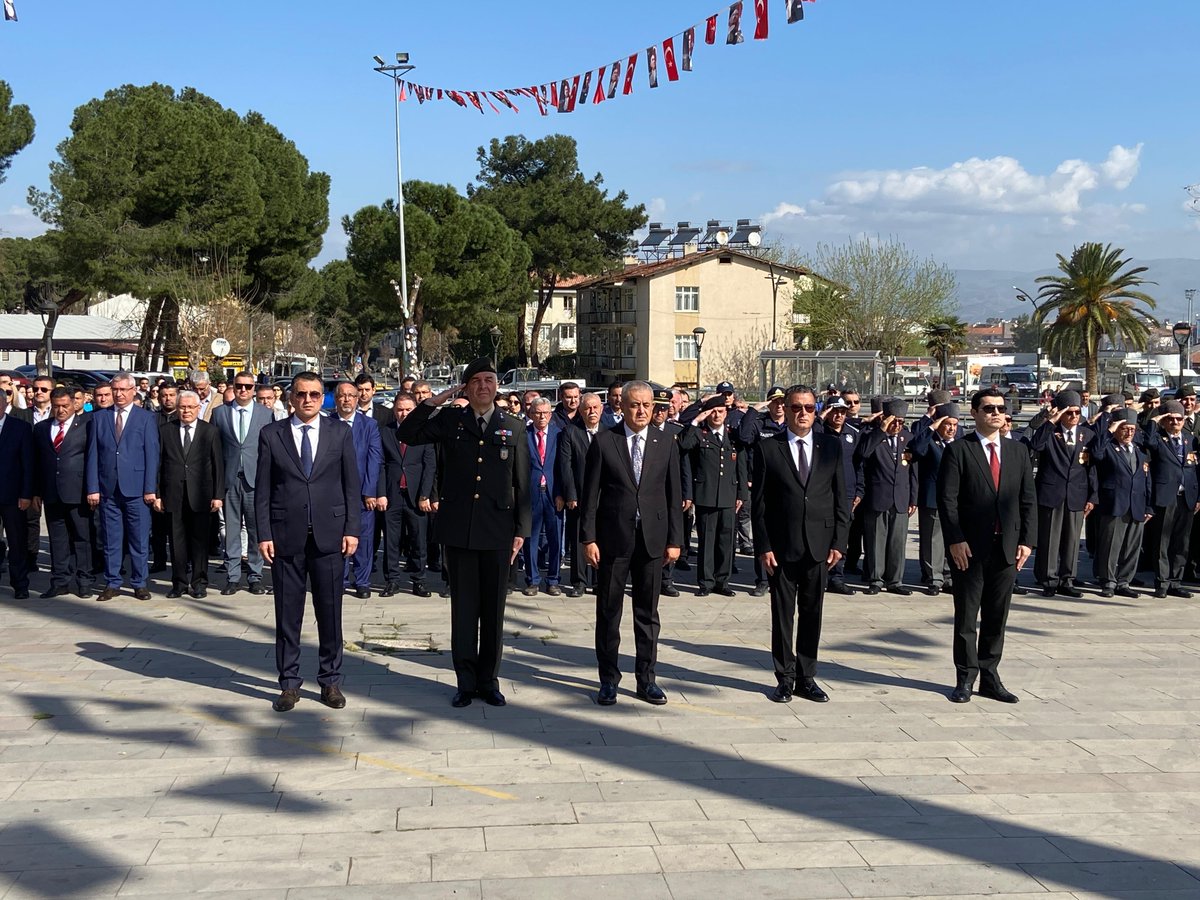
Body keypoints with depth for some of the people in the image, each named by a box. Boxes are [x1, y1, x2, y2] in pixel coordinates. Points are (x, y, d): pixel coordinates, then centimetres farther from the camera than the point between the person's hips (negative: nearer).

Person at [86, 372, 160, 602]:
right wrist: (92, 488, -1)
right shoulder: (99, 417, 10)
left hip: (136, 488, -2)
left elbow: (152, 455, 0)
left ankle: (139, 583, 11)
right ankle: (112, 584, 15)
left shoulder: (147, 418, 4)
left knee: (139, 539, 2)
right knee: (110, 540, 6)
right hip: (107, 488, 2)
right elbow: (93, 454, 6)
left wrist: (150, 488, -7)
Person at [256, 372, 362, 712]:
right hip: (286, 535, 0)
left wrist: (352, 529, -2)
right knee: (287, 613, 5)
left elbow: (352, 484, 5)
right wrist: (264, 534, -3)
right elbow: (262, 489, 3)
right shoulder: (271, 434, 4)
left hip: (329, 534, 0)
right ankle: (289, 683, 15)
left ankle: (330, 681, 17)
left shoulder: (340, 433, 6)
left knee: (330, 611, 5)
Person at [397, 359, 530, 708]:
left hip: (497, 530, 0)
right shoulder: (450, 420, 6)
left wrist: (521, 530, 2)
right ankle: (465, 682, 14)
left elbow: (522, 482, 6)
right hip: (458, 528, 0)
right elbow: (406, 434, 1)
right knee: (463, 607, 6)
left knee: (493, 609, 7)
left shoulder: (514, 427, 6)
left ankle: (489, 680, 18)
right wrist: (432, 402, -8)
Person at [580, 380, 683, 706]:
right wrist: (588, 537, -7)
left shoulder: (666, 444, 5)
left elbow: (673, 495, 5)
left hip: (652, 539, 2)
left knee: (647, 612, 9)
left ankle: (646, 678, 20)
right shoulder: (603, 441, -2)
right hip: (612, 538, -2)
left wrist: (674, 540, 1)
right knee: (608, 611, 6)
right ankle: (609, 679, 18)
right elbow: (590, 493, -2)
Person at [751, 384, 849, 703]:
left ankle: (807, 677, 19)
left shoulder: (831, 446, 6)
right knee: (782, 615, 5)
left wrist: (839, 542, -1)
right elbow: (759, 502, -1)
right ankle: (785, 678, 16)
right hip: (781, 546, -2)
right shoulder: (768, 448, 0)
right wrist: (763, 546, -7)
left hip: (819, 545, 2)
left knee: (812, 614, 9)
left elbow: (841, 497, 6)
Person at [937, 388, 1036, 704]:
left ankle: (990, 676, 17)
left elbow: (1028, 500, 10)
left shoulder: (1018, 452, 12)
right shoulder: (957, 450, -2)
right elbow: (947, 499, -7)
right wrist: (955, 540, -14)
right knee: (966, 616, 3)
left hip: (1007, 548, 4)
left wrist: (1026, 541, 1)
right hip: (970, 547, -4)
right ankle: (965, 679, 11)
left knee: (997, 617, 9)